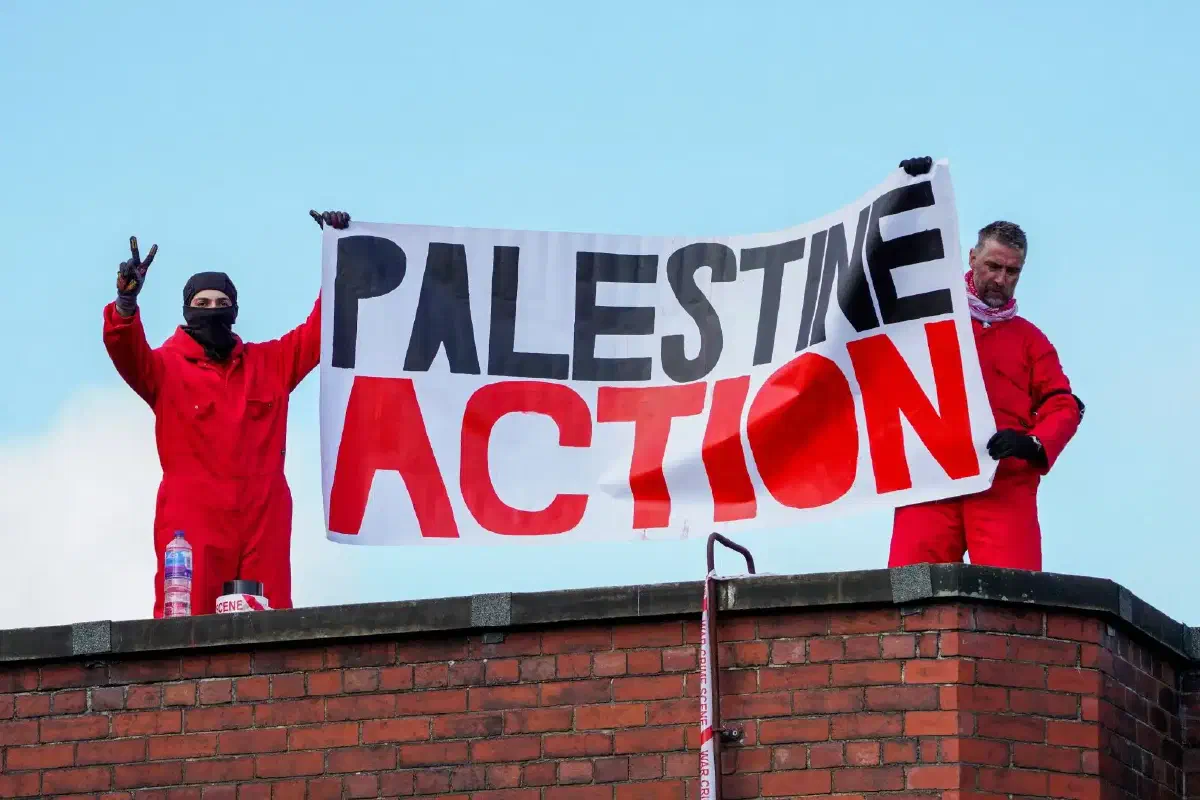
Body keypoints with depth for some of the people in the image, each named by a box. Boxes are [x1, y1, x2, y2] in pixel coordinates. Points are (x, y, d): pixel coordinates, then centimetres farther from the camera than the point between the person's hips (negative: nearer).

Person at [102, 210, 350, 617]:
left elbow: (320, 329, 19)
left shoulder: (270, 363, 18)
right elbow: (127, 351, -10)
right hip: (193, 524, -3)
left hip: (264, 522, 3)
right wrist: (126, 302, -30)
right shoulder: (165, 366, 8)